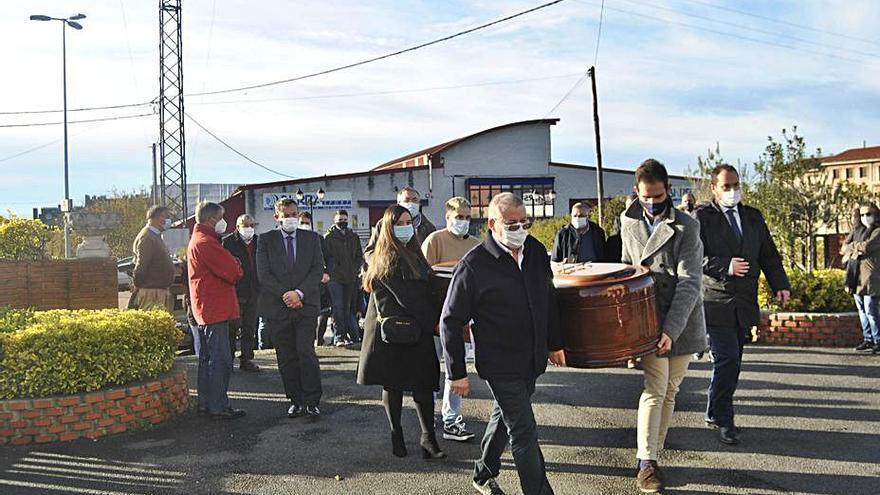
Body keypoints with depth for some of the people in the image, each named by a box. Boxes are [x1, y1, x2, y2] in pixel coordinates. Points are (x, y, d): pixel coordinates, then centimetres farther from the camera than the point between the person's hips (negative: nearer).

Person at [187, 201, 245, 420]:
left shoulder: (196, 240, 18)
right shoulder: (206, 242, -17)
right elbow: (233, 272, -21)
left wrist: (233, 268, -1)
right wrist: (238, 269, -1)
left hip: (205, 308, 11)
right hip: (215, 307, -11)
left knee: (207, 358, 15)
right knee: (221, 360, -7)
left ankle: (206, 402, 23)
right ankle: (219, 407, -4)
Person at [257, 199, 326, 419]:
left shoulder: (312, 238, 10)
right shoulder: (266, 240, 7)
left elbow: (318, 269, 2)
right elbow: (263, 274, -2)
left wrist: (299, 293, -11)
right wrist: (285, 294, -11)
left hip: (306, 304, 0)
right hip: (277, 307, 1)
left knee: (306, 352, -10)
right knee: (286, 358, 5)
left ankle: (312, 402, -2)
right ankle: (296, 400, 15)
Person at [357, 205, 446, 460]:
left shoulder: (414, 254, 17)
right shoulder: (387, 258, -9)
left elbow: (427, 288, 16)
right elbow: (407, 297, -14)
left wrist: (433, 320, 4)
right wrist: (434, 321, -10)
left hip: (417, 331, 7)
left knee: (423, 385, 1)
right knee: (393, 384, 4)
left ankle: (428, 438, 2)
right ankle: (397, 437, 14)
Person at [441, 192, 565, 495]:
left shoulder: (536, 251, -1)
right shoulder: (473, 265, -18)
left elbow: (549, 298, 14)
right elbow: (451, 321, -12)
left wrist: (555, 343, 18)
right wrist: (457, 373, -11)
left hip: (532, 359, 7)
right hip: (500, 364, -7)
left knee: (505, 416, 23)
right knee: (524, 431, -3)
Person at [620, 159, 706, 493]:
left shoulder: (687, 227, -10)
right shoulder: (628, 223, 3)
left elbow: (690, 282, -17)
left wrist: (671, 329, -26)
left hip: (682, 322, -1)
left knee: (669, 391, 9)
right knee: (655, 389, -6)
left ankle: (654, 453, 22)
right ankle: (646, 464, -1)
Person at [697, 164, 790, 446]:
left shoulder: (753, 217, 15)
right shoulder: (702, 217, -3)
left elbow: (768, 254, 14)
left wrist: (780, 285, 1)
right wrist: (726, 267, -23)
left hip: (745, 303, 6)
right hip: (716, 302, -6)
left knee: (732, 363, 12)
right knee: (727, 360, -11)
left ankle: (716, 414, 26)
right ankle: (722, 418, 4)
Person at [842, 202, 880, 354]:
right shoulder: (856, 230, 16)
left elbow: (866, 246, -16)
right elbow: (844, 248, 10)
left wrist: (852, 246, 2)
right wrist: (856, 249, -8)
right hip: (855, 276, 7)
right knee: (862, 310, 11)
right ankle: (868, 339, 19)